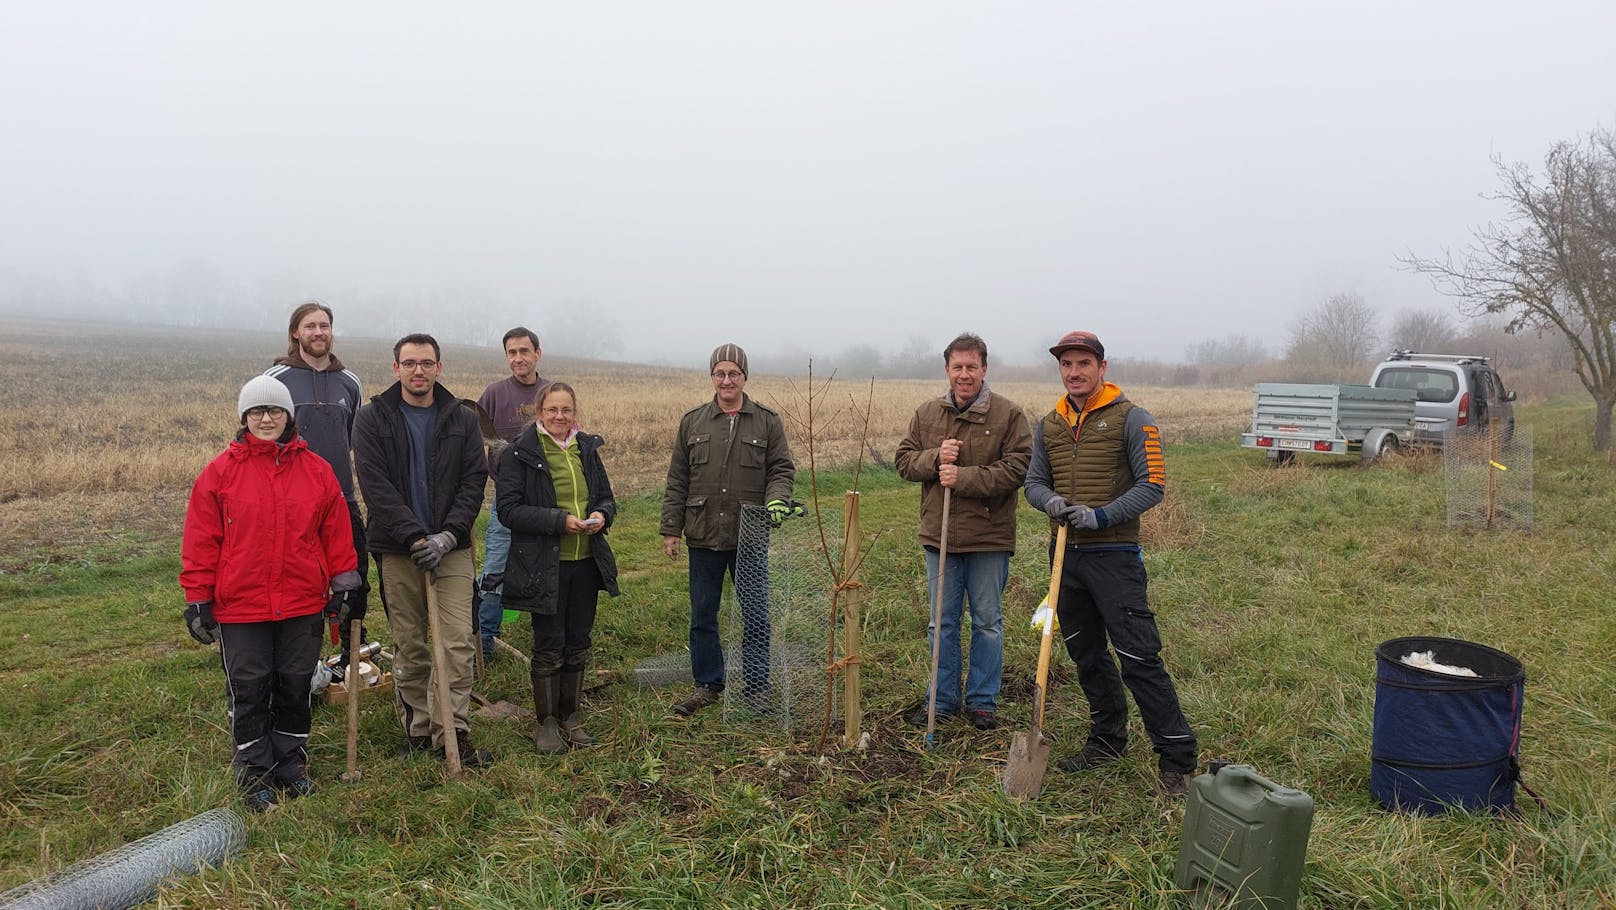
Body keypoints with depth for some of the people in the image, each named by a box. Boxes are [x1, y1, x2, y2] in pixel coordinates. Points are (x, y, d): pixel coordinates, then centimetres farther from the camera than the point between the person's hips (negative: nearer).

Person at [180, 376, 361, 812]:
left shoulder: (317, 471, 3)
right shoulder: (220, 473, -2)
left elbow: (336, 532, 6)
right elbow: (200, 542, -1)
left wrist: (344, 584, 5)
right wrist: (197, 599, -2)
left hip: (303, 604, 2)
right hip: (239, 608, -1)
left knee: (295, 687, 12)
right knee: (248, 692, 8)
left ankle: (292, 765, 29)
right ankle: (255, 776, 23)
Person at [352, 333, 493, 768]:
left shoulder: (462, 420, 7)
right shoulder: (372, 419, 2)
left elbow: (474, 482, 2)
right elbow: (375, 485, -8)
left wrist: (447, 536, -12)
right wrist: (416, 538, -17)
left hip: (452, 547, 1)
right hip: (397, 549, -1)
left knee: (459, 642, -7)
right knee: (409, 645, 8)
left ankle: (452, 730, 1)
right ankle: (418, 727, 22)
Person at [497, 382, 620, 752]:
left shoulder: (587, 449, 9)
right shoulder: (520, 454, -7)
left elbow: (607, 498, 16)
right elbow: (509, 509, -13)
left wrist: (601, 514, -7)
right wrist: (560, 520, -21)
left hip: (586, 562, 5)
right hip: (544, 566, -5)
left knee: (578, 644, 13)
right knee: (549, 646, 3)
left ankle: (571, 717, 28)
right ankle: (545, 722, 20)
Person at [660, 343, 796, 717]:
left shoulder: (768, 422, 3)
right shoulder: (692, 421, 7)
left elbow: (782, 470, 4)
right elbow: (677, 480, 8)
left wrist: (776, 500, -17)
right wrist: (671, 528, 4)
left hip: (750, 537, -2)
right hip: (703, 536, 2)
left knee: (755, 616, 4)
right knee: (702, 616, 11)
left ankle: (757, 686, 18)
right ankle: (707, 684, 25)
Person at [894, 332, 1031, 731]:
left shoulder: (1009, 414, -6)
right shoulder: (926, 414, 6)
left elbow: (1017, 468, -14)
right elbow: (904, 460, 6)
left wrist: (964, 478, -21)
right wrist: (935, 458, -14)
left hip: (989, 537, -3)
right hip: (939, 534, 3)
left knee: (987, 623, 10)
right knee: (942, 623, 13)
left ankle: (983, 701, 24)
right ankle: (943, 699, 26)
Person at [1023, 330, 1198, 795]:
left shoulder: (1132, 419, -6)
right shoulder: (1048, 425, 11)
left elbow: (1152, 485, -9)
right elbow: (1034, 481, 13)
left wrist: (1100, 516, -19)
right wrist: (1051, 501, -10)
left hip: (1114, 556, -6)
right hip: (1066, 553, 6)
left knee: (1139, 657, -8)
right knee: (1086, 654, 15)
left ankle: (1177, 759, 2)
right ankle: (1108, 739, 30)